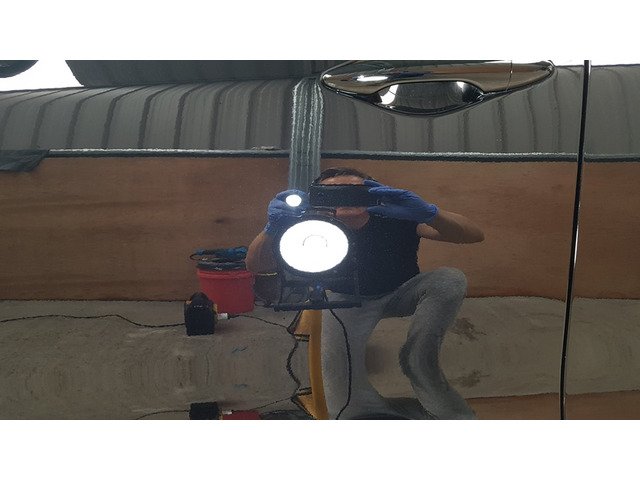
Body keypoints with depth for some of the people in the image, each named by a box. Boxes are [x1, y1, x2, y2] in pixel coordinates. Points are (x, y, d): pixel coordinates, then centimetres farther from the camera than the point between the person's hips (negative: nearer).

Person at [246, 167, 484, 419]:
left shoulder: (394, 217, -30)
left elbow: (474, 235, -36)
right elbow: (256, 265, -33)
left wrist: (428, 213, -57)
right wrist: (273, 228, -56)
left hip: (401, 292, 1)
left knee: (451, 280, -30)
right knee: (346, 406, -18)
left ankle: (418, 363, -19)